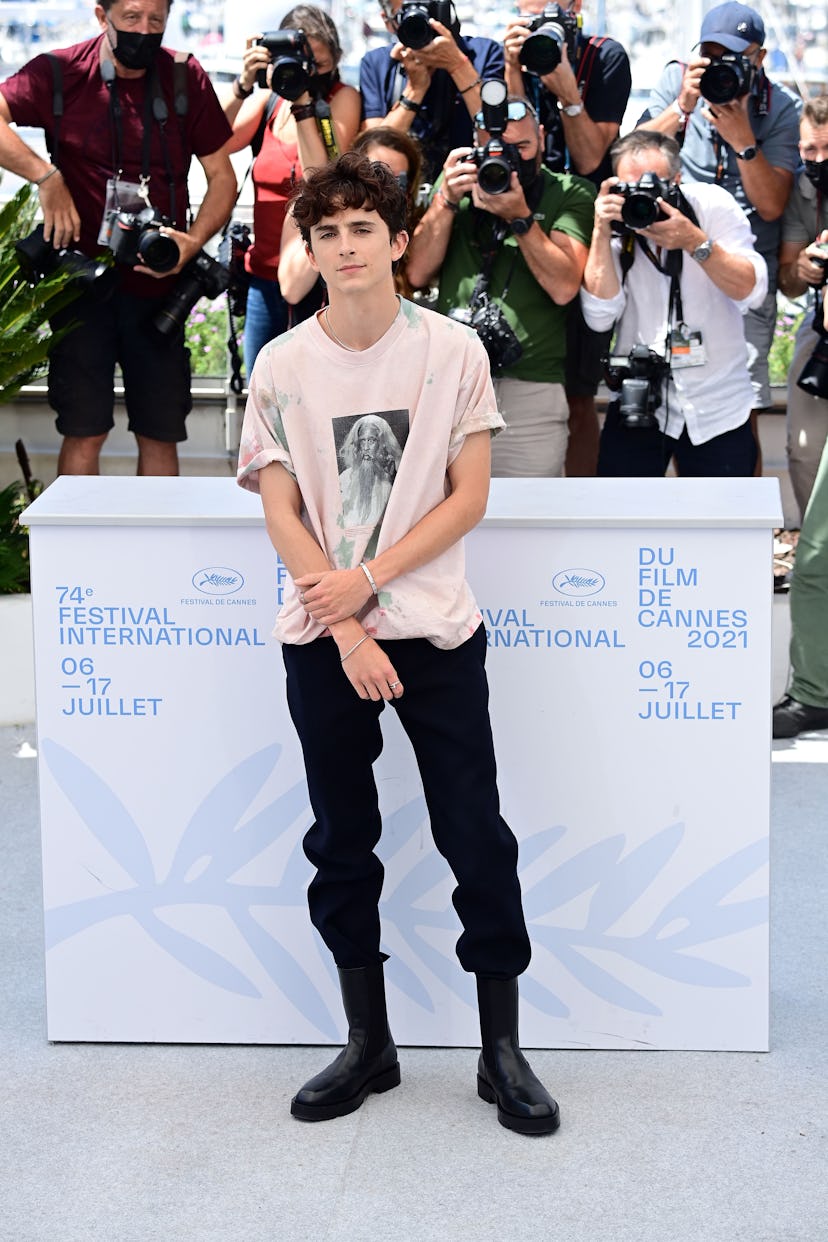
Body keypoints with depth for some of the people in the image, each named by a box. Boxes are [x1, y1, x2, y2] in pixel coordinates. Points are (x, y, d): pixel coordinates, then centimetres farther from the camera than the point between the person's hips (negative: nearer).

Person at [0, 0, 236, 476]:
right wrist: (46, 177, -23)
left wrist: (193, 242, -10)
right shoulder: (61, 73, -4)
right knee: (84, 431, -2)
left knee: (161, 433, 6)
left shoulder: (186, 79, 3)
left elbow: (222, 177, 6)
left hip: (159, 286, 2)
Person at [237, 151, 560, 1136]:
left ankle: (503, 1050, 11)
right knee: (341, 843, 9)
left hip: (437, 629, -1)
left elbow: (469, 498, -4)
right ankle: (368, 1044, 22)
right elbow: (281, 513, -3)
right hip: (324, 639, 2)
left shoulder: (452, 350, -2)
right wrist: (349, 635, -11)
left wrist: (368, 580, -13)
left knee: (478, 839, -1)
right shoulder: (281, 366, 0)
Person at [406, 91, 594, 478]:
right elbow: (418, 273, 5)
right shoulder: (457, 180, 13)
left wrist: (519, 217, -16)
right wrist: (447, 200, -5)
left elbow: (563, 287, -10)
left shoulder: (570, 194, 3)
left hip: (531, 389, -2)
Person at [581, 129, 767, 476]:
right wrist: (602, 232, -19)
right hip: (637, 402, 1)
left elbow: (750, 290, -13)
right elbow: (600, 316, -13)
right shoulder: (613, 220, -2)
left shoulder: (712, 203, -5)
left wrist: (694, 242, -26)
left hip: (719, 406, -1)